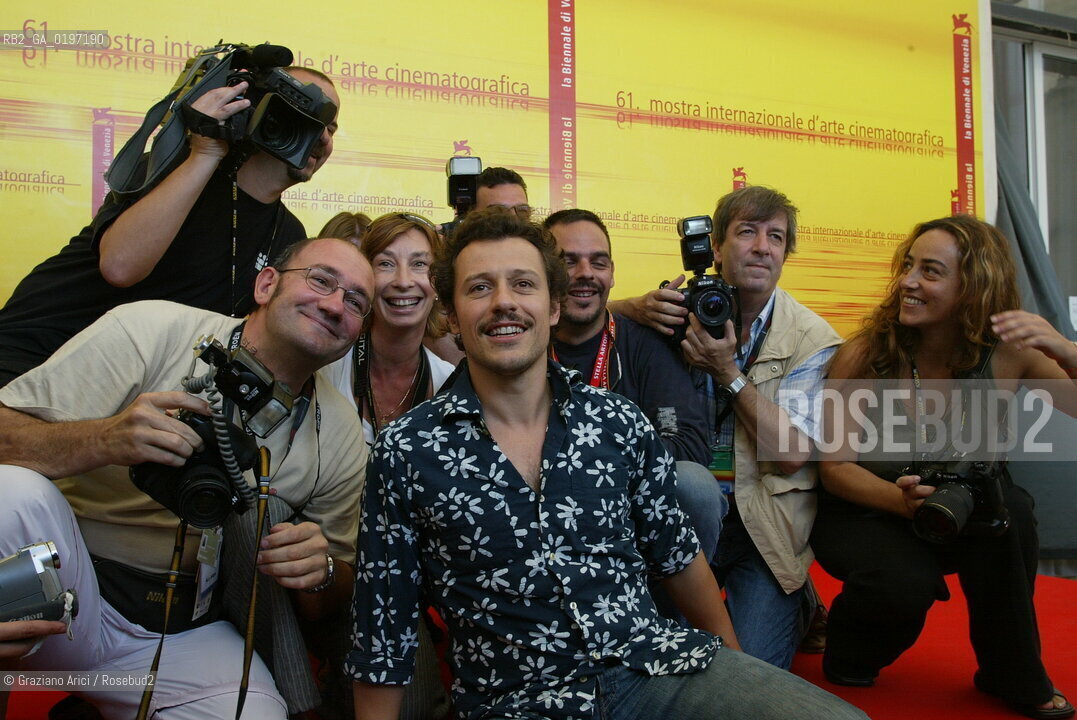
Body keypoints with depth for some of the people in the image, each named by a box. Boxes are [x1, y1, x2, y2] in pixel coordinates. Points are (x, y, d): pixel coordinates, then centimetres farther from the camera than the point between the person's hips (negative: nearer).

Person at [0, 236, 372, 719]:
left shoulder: (340, 436, 0)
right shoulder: (148, 331, -10)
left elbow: (329, 603, 8)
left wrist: (320, 573, -15)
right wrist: (104, 440, -34)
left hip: (185, 632, 3)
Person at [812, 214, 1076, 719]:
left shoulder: (1008, 353, -13)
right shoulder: (864, 354, -18)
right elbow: (835, 466, -16)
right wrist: (903, 500, -34)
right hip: (862, 512, -2)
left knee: (1006, 507, -30)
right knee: (904, 582, -33)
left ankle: (1014, 675, -4)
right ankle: (847, 659, 5)